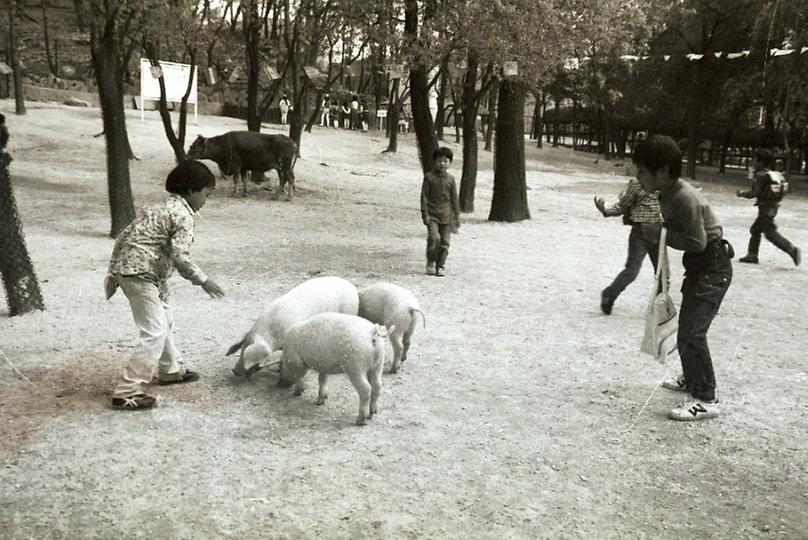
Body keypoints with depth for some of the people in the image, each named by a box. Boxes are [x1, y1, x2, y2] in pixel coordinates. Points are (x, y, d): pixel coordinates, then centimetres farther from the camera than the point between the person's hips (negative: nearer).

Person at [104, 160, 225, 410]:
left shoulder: (162, 207, 17)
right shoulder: (183, 214, -12)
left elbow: (123, 236, 17)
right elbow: (180, 257, -22)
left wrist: (113, 272, 21)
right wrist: (203, 280, -10)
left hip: (125, 268, 10)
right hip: (141, 274, -10)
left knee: (164, 322, 24)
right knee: (154, 333, -8)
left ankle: (171, 370, 41)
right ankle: (127, 392, -8)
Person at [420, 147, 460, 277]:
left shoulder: (450, 179, 8)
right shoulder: (429, 177, 0)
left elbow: (454, 199, 12)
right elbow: (424, 196, -1)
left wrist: (457, 217, 11)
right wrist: (425, 214, -8)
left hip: (446, 216, 3)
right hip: (432, 215, -3)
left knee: (445, 242, 2)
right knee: (434, 238, -18)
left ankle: (440, 266, 14)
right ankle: (430, 263, 1)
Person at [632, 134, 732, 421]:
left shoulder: (685, 199, -28)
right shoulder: (667, 194, 2)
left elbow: (697, 241, -26)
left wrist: (662, 234, -17)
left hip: (713, 270, -10)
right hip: (699, 267, 10)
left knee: (691, 334, -10)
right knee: (688, 328, 23)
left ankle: (706, 400, -1)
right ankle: (692, 379, 42)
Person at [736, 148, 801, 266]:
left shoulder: (760, 175, -15)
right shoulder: (775, 174, 10)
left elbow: (754, 192, -19)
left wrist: (741, 193, -2)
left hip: (766, 209, -9)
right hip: (773, 207, 9)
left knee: (771, 233, -8)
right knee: (755, 230, 18)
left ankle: (792, 250, -16)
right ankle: (752, 255, 22)